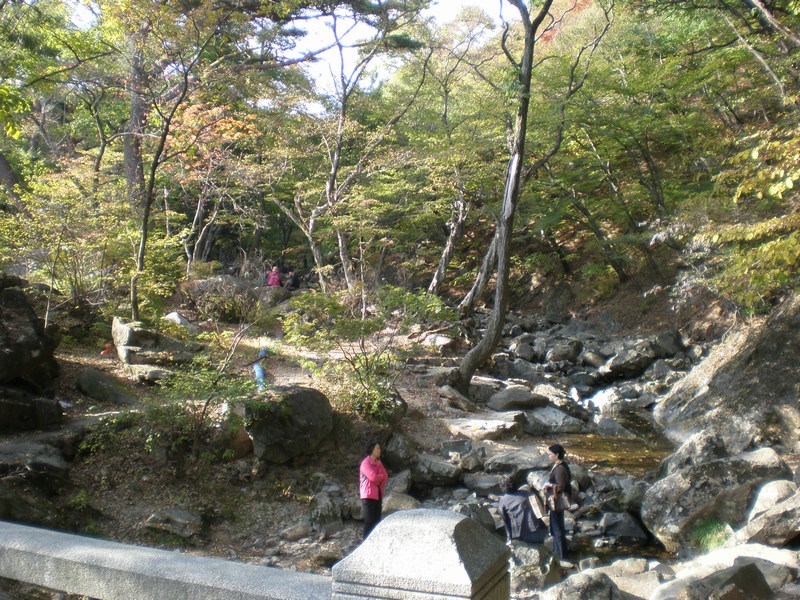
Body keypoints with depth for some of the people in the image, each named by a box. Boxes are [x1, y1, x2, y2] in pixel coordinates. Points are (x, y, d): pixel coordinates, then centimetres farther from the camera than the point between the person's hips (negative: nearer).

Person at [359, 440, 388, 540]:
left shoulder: (378, 463, 14)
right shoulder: (365, 463, -8)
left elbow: (385, 477, 7)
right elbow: (373, 477, -19)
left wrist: (378, 478, -11)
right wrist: (382, 476, -2)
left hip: (378, 495, 7)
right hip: (368, 495, -7)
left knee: (377, 520, 7)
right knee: (369, 521, -8)